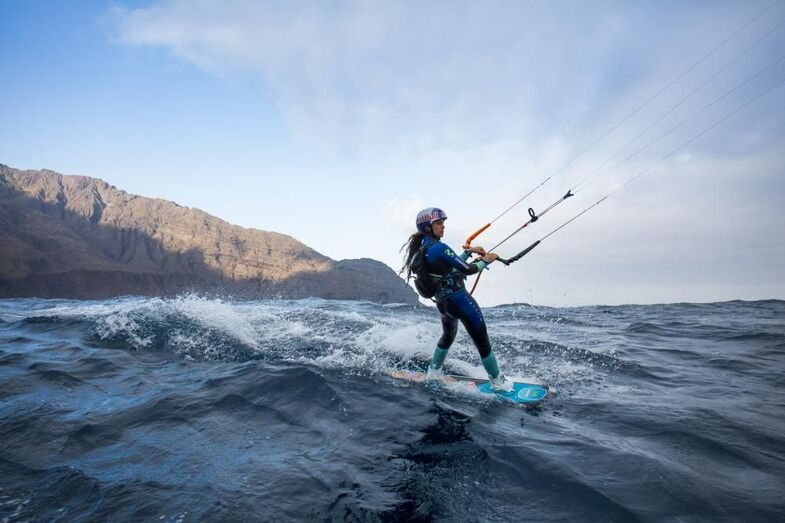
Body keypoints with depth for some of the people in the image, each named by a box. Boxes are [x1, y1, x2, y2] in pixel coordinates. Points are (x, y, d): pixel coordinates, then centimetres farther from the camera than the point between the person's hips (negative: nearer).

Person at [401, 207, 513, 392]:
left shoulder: (420, 249, 7)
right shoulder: (438, 248, -21)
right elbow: (467, 270, -16)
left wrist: (469, 251, 17)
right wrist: (487, 261, -1)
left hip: (441, 302, 9)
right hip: (459, 300, -9)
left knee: (448, 336, 32)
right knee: (482, 342, 5)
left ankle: (433, 373, 41)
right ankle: (498, 383, 18)